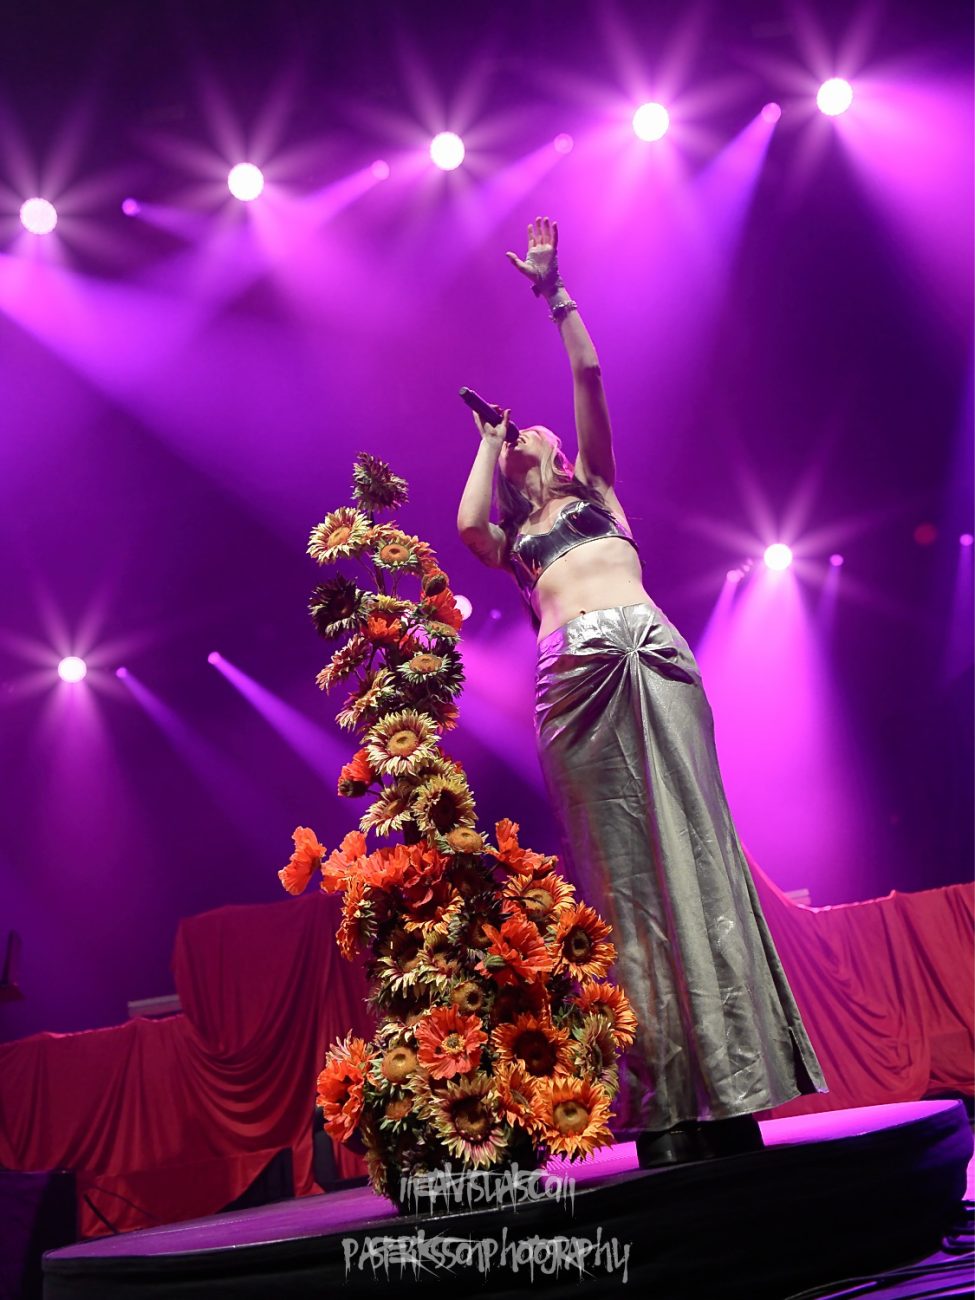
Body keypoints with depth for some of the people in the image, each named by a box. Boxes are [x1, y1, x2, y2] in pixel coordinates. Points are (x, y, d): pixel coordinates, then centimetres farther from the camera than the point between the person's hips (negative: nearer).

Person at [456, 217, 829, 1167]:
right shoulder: (511, 540, 26)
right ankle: (665, 1105, -2)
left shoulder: (597, 489, 27)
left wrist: (551, 291, 23)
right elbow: (465, 521, 4)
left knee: (690, 846, -8)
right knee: (618, 869, -4)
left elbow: (590, 378, 20)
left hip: (650, 654, 0)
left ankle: (730, 1084, -6)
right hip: (571, 677, 1)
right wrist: (489, 439, 20)